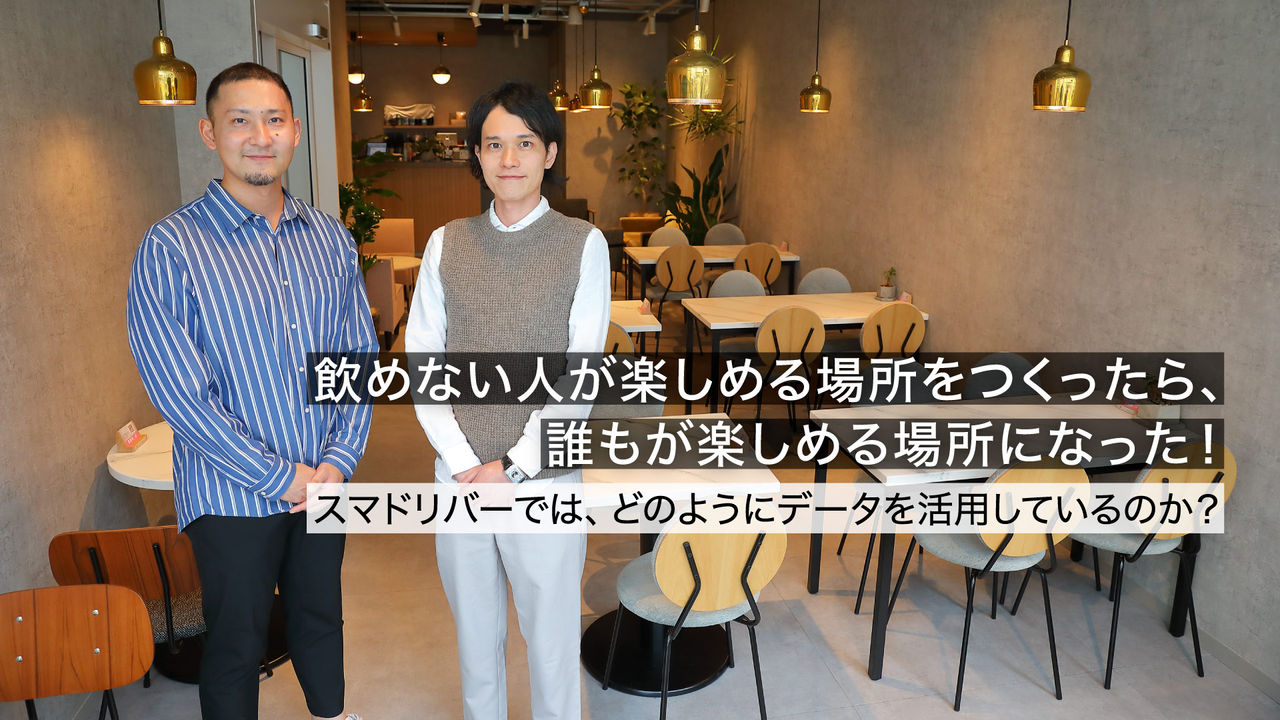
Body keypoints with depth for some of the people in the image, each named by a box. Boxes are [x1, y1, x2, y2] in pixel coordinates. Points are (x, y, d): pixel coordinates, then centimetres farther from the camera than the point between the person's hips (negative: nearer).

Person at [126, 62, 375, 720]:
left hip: (324, 483, 5)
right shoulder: (171, 247, -12)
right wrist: (280, 477, -16)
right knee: (237, 642, 13)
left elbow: (360, 355, 4)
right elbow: (179, 390, -17)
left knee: (321, 618, 22)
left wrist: (338, 462, -6)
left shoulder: (330, 239, 2)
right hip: (232, 493, -4)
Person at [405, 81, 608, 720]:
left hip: (545, 479, -2)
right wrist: (463, 463, -9)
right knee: (474, 627, 19)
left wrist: (512, 465, -12)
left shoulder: (582, 245, -6)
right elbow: (421, 361, 0)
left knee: (550, 628, 12)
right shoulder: (446, 243, 2)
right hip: (459, 477, 3)